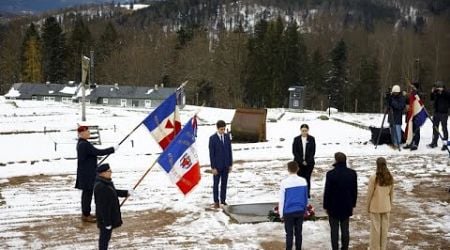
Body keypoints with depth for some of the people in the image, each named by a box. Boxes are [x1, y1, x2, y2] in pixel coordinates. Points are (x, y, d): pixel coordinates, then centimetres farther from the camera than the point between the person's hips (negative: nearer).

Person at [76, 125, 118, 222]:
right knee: (88, 193, -3)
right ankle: (86, 215, 4)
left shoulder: (81, 143, 11)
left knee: (86, 193, 17)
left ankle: (85, 213, 26)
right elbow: (98, 152, -25)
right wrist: (113, 149, -18)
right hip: (87, 174, -10)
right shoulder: (85, 144, -23)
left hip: (86, 173, 10)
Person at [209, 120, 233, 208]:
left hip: (226, 165, 4)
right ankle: (216, 202, 13)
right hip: (217, 165, -4)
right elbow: (211, 154, -11)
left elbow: (229, 151, 6)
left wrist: (230, 164, 5)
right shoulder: (212, 138, -11)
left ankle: (223, 200, 18)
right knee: (216, 184, 6)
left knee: (224, 183, 9)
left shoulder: (227, 136, 2)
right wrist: (213, 167, -13)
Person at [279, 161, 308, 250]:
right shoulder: (303, 181, -3)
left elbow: (282, 200, -8)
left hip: (288, 212, -3)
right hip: (300, 211, 3)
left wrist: (281, 214, 2)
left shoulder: (284, 183, -14)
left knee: (289, 234, 5)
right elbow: (306, 197, 6)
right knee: (298, 232, 13)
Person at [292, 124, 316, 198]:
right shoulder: (296, 139, -1)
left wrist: (307, 161, -10)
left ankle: (307, 193, 13)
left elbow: (313, 151, -2)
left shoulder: (311, 139, -1)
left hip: (309, 163, 0)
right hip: (299, 162, 0)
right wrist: (301, 161, -10)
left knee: (307, 178, 4)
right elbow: (294, 151, -3)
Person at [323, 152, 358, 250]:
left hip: (333, 207, -3)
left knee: (334, 230, 5)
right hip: (347, 207, 3)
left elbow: (327, 192, -11)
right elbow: (355, 191, 4)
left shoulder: (331, 174, -16)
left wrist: (326, 206, 1)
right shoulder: (352, 173, -4)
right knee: (345, 230, 13)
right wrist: (352, 204, 15)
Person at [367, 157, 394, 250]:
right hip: (386, 207, 4)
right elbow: (391, 193, 5)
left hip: (375, 207, -4)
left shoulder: (373, 178, -17)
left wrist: (368, 207, 0)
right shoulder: (390, 178, -3)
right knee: (384, 228, 12)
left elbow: (370, 193, -11)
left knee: (375, 228, 5)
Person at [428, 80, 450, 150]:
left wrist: (443, 91, -34)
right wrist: (432, 92, 0)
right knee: (435, 127, 15)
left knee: (444, 128, -2)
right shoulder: (436, 93, 1)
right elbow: (432, 99, 15)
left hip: (444, 113, -6)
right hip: (436, 112, 6)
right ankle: (434, 142, 29)